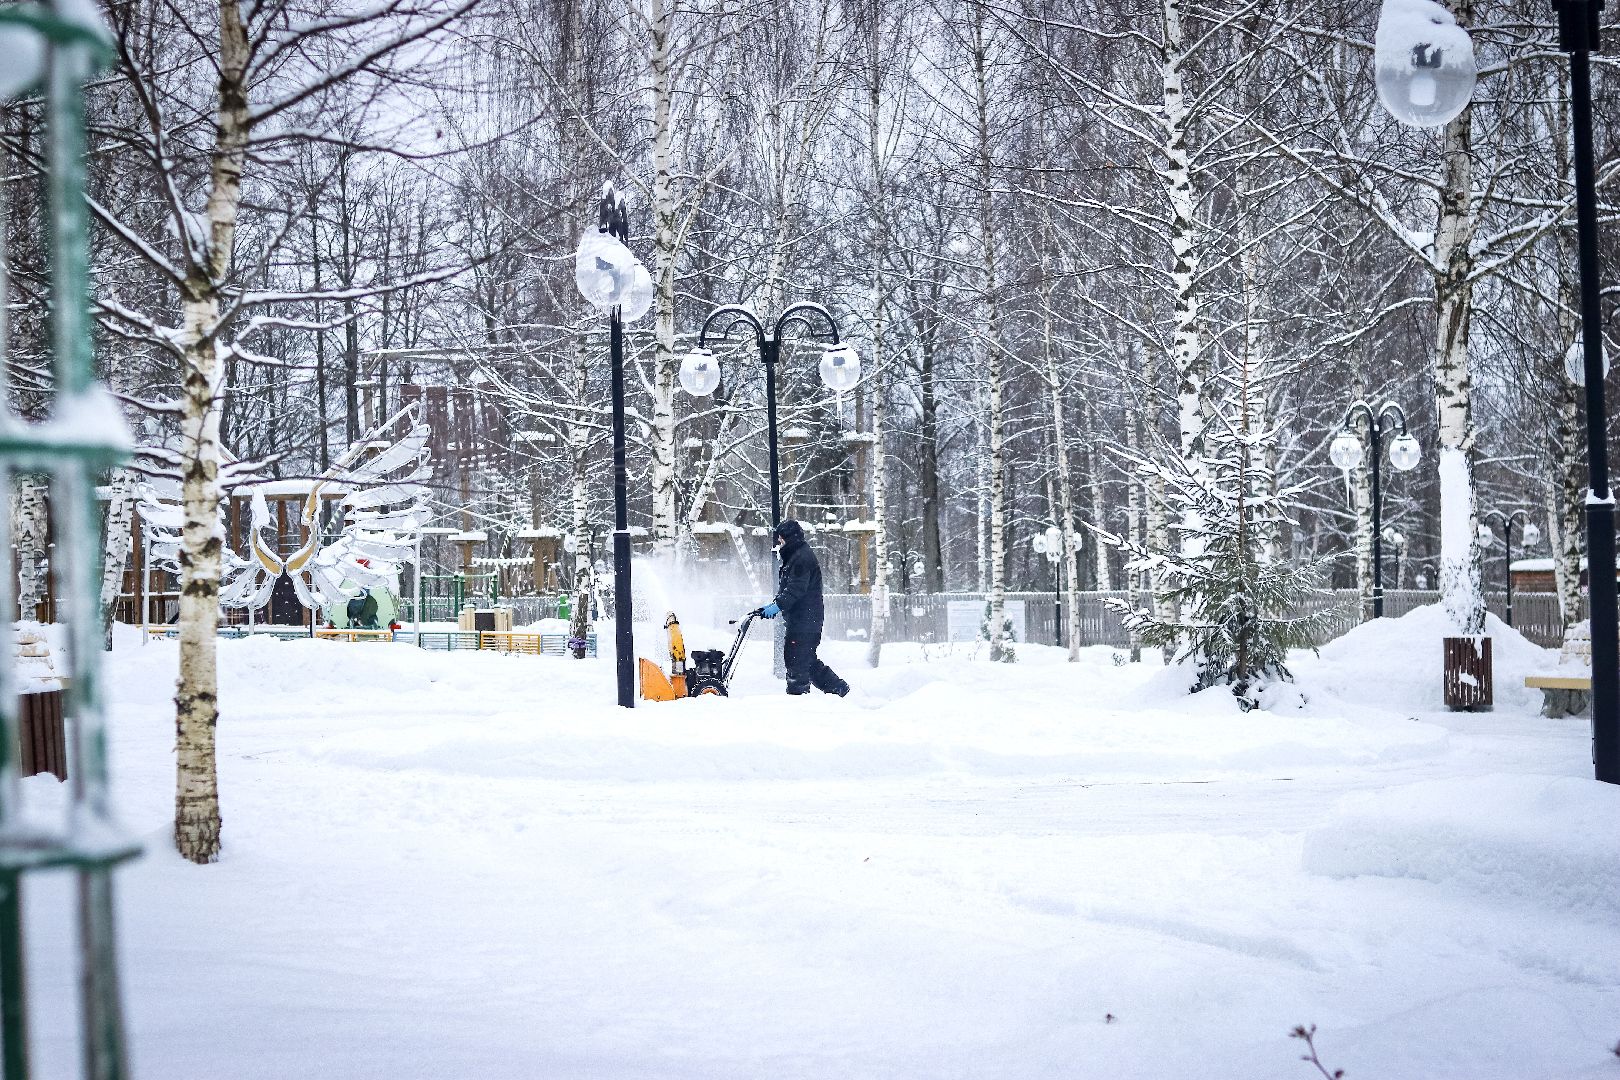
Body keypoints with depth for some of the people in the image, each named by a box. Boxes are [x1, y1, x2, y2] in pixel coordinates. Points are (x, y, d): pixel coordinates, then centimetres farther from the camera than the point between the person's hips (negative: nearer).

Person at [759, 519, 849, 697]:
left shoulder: (802, 557, -13)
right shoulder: (796, 557, 22)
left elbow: (796, 589, -22)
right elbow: (787, 589, 25)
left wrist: (778, 606, -23)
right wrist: (775, 604, 12)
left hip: (805, 619, -11)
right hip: (803, 618, 11)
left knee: (795, 657, -10)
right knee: (808, 659, 15)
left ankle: (797, 692, -8)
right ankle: (837, 687, 18)